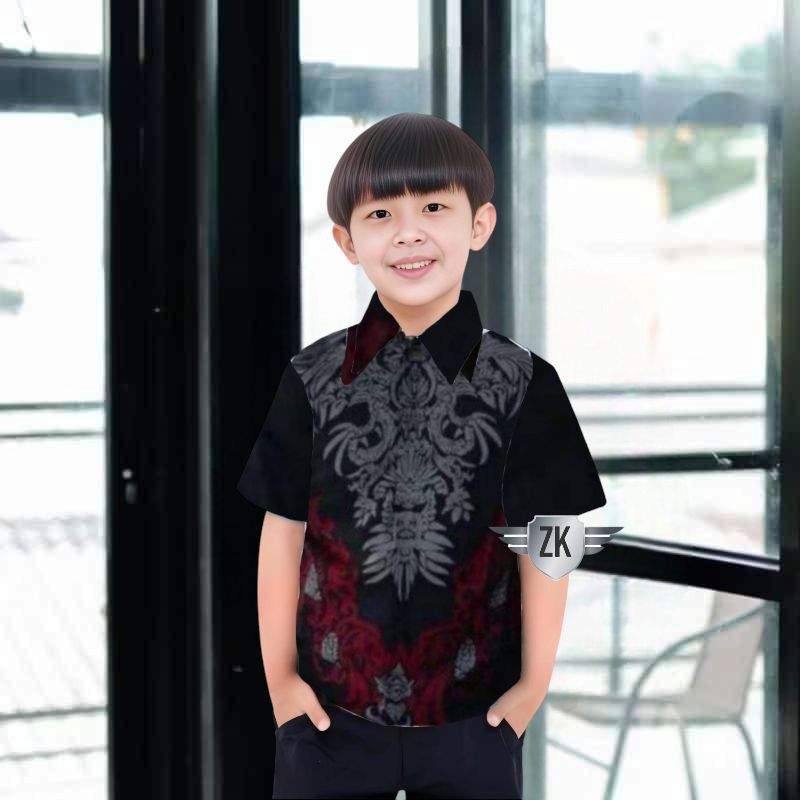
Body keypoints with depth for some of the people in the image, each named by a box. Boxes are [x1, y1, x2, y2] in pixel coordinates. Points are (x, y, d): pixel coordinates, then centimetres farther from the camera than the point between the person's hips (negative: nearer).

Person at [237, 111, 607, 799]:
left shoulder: (522, 385, -5)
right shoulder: (313, 381, -2)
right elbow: (284, 534, 1)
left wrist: (534, 682, -1)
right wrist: (279, 678, 2)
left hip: (475, 719, -1)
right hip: (329, 713, 1)